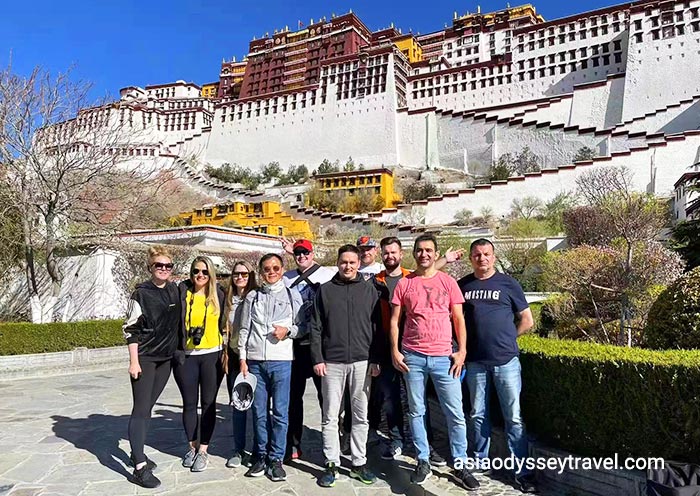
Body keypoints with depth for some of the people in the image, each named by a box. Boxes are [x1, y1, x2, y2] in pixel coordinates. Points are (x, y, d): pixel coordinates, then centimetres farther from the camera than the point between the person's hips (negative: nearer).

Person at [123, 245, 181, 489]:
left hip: (166, 358, 5)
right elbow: (131, 329, -10)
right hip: (144, 358, -5)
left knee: (148, 407, 14)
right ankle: (140, 467, -3)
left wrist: (177, 351, 17)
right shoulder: (141, 293, -10)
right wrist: (134, 361, -14)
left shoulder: (175, 290, 5)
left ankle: (137, 452, 27)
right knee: (141, 409, -5)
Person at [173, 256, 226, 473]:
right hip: (186, 356, 0)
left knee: (208, 404, 5)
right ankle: (192, 446, 28)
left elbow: (224, 324, 9)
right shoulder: (182, 293, -1)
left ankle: (203, 450, 17)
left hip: (212, 355, 0)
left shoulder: (218, 295, 3)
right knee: (189, 404, 11)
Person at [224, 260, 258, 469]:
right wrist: (226, 355, 12)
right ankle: (238, 450, 20)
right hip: (235, 357, 4)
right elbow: (226, 328, 17)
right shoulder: (229, 300, 10)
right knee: (237, 405, 9)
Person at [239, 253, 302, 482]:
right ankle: (260, 456, 21)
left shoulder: (292, 295, 7)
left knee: (280, 412, 1)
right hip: (255, 361, 1)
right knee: (259, 411, 8)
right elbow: (244, 329, 9)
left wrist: (288, 330, -12)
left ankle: (276, 458, 13)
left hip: (281, 361, -1)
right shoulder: (252, 296, 10)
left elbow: (302, 326, 7)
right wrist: (242, 359, 3)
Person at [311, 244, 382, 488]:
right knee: (330, 417, 5)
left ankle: (359, 463, 21)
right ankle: (331, 464, 17)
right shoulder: (325, 290, 5)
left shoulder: (369, 290, 5)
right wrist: (317, 359, -3)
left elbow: (376, 327, 5)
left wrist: (375, 360, 0)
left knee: (361, 416, 9)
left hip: (362, 362, 1)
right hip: (332, 362, 0)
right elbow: (316, 328, 3)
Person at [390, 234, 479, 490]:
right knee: (416, 412, 10)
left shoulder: (448, 282, 3)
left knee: (455, 414, 4)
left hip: (444, 357, 0)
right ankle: (423, 461, 24)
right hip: (412, 356, 1)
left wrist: (462, 351, -4)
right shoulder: (404, 283, 3)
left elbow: (458, 319, 4)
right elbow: (394, 320, 5)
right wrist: (395, 351, -3)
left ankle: (460, 465, 19)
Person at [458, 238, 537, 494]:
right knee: (478, 414, 13)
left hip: (506, 360, -2)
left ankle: (523, 472, 12)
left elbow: (527, 321, 5)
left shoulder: (508, 283, 1)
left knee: (514, 417, 1)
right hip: (475, 361, 2)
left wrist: (505, 338, 4)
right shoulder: (462, 285, 6)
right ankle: (481, 460, 30)